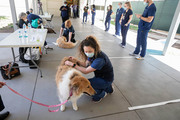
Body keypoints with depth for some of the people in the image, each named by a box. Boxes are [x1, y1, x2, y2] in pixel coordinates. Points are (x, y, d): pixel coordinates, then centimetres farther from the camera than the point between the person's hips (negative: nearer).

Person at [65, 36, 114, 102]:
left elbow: (86, 71, -28)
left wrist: (73, 65, -26)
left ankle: (101, 94, 5)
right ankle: (107, 87, 18)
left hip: (106, 79, -9)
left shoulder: (100, 59, -34)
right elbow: (86, 64, 1)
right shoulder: (93, 54, -9)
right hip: (99, 76, 9)